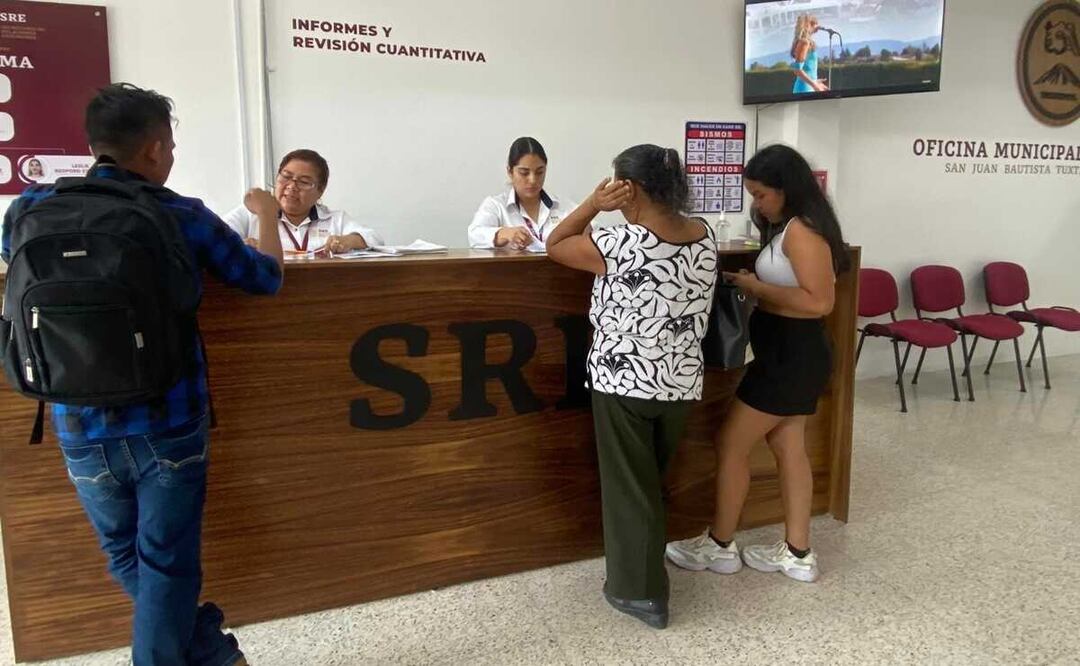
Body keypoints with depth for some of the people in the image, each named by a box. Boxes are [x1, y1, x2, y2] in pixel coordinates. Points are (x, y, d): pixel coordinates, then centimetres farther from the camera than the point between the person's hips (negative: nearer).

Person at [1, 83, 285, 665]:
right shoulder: (183, 216, -9)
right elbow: (266, 278, 2)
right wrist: (267, 216, 19)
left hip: (80, 431, 3)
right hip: (168, 426, -3)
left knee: (127, 560, 21)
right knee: (166, 566, 12)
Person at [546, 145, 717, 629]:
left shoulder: (619, 245, -20)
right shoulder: (705, 237, -2)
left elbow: (554, 246, -4)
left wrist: (594, 204, -9)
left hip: (623, 383, -6)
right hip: (681, 382, 6)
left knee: (628, 487, 10)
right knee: (651, 480, 23)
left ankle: (640, 591, 21)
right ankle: (644, 569, 40)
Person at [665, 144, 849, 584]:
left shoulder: (801, 230, -19)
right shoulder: (788, 228, 12)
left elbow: (819, 301, -26)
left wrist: (757, 287, -19)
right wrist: (754, 284, 2)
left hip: (790, 355, -10)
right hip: (788, 353, 10)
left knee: (731, 445, 0)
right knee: (789, 449, 13)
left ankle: (719, 547, 16)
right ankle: (797, 554, 23)